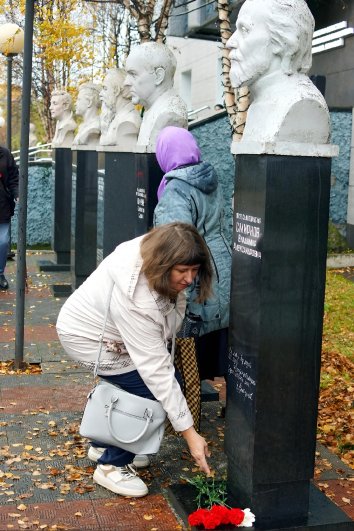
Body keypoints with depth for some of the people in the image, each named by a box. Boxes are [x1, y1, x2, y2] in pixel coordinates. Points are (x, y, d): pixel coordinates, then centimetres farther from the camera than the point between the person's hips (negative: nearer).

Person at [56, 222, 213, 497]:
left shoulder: (153, 251, -20)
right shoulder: (135, 301, -41)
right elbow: (156, 370, -38)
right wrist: (190, 433, -34)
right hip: (89, 337, -8)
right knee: (152, 391, -16)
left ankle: (104, 443, 25)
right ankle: (112, 465, 0)